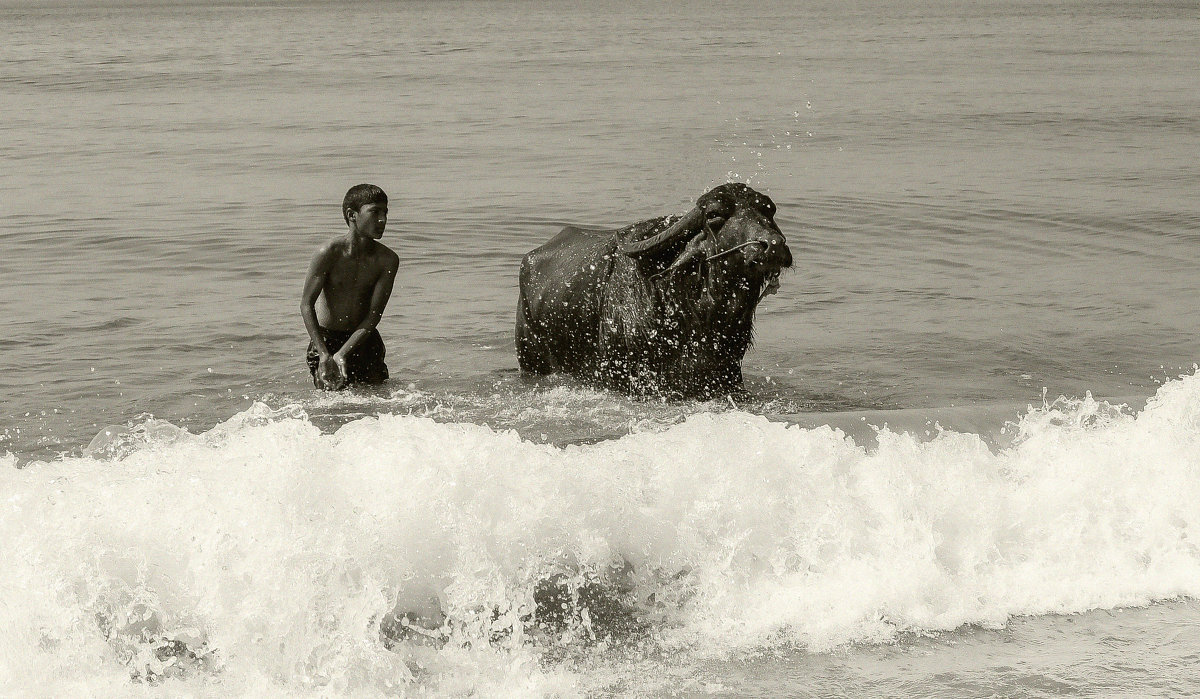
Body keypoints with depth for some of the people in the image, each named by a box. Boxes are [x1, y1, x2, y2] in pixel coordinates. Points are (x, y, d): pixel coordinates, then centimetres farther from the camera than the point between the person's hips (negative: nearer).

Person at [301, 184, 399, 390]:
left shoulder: (387, 260, -8)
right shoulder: (330, 253, -17)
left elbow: (374, 315, -10)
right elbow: (306, 305, -15)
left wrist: (342, 354, -20)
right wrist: (324, 354, -23)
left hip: (364, 340, 3)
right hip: (325, 339, -3)